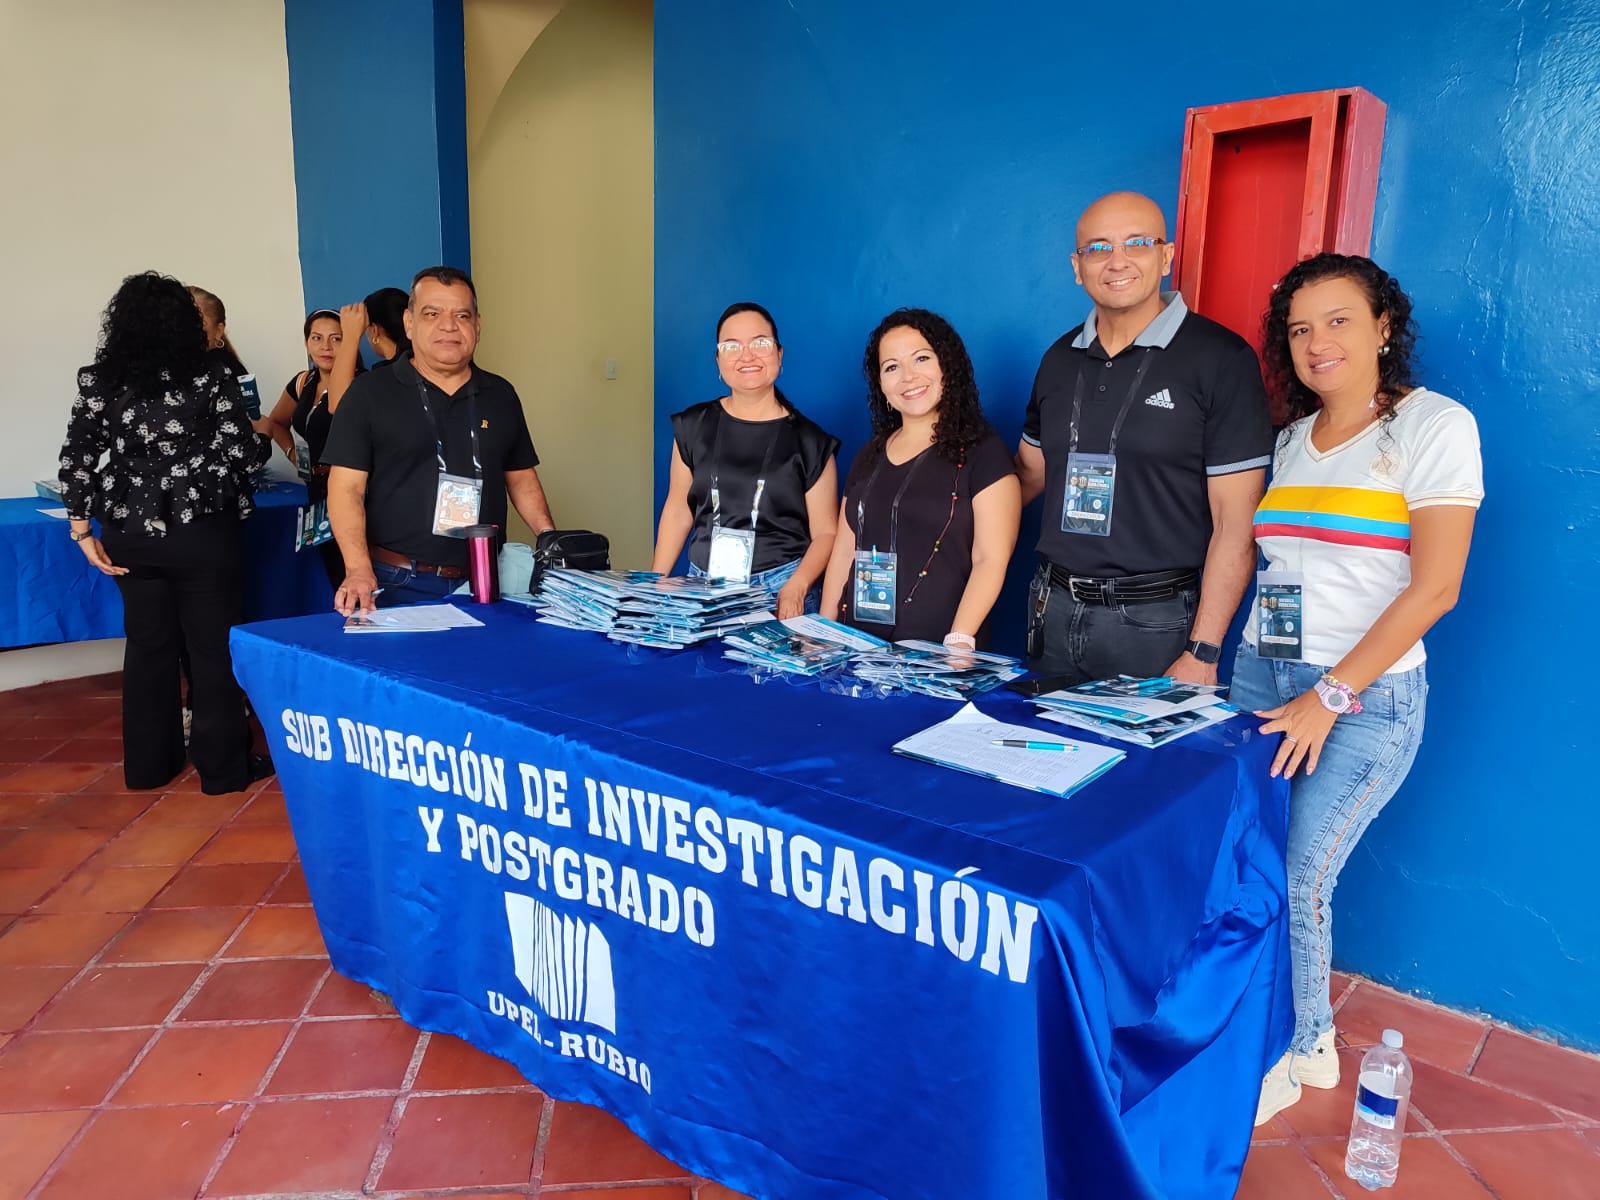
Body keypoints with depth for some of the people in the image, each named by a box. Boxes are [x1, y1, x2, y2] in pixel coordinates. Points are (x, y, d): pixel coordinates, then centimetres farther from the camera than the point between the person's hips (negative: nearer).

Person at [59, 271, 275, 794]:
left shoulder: (98, 380, 2)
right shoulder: (210, 379, -8)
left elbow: (75, 459, -1)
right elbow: (245, 455, -9)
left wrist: (82, 529, 4)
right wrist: (262, 432, 13)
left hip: (130, 536, 4)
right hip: (203, 534, -4)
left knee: (147, 645, 14)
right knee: (216, 647, 5)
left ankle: (148, 764, 23)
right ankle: (223, 766, 12)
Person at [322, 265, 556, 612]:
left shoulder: (501, 395, 11)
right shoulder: (369, 393, 0)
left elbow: (521, 478, 17)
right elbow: (346, 487, -5)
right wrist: (359, 571, -18)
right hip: (396, 585, -3)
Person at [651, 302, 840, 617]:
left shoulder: (809, 441, -2)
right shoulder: (694, 427, 6)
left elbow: (825, 532, -4)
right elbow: (678, 510, 10)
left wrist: (795, 588, -20)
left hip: (779, 591, -2)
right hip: (702, 588, 3)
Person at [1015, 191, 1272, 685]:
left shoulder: (1221, 359, -9)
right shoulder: (1060, 358, 8)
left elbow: (1235, 524, -12)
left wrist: (1202, 654, -15)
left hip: (1154, 623, -5)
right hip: (1054, 609, 5)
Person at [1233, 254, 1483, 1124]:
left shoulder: (1435, 426, -5)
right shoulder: (1289, 440, 13)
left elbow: (1435, 587, -12)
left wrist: (1330, 695, -16)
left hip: (1366, 696, -5)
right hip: (1259, 678, 6)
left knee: (1292, 880, -6)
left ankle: (1282, 1062, 19)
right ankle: (1309, 1036, 29)